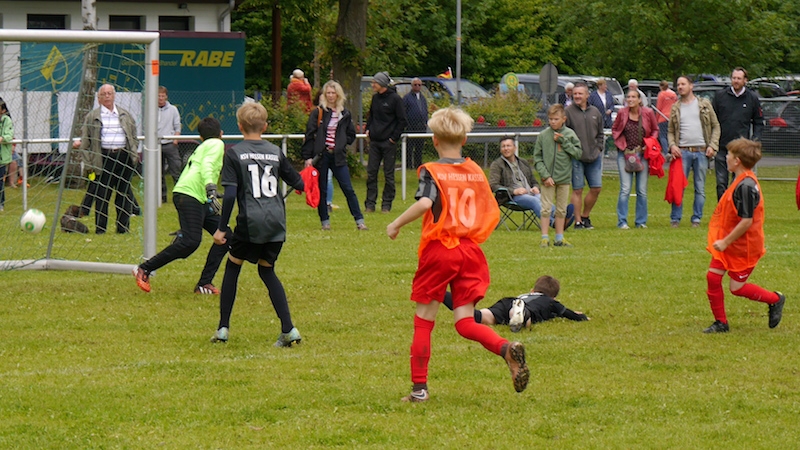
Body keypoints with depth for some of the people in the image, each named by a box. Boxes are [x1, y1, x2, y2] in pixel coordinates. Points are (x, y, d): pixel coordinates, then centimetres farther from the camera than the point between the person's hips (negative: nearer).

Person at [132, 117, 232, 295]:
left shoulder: (201, 148, 30)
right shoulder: (216, 144, 3)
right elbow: (207, 165, -16)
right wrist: (211, 191, -30)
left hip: (200, 200, 10)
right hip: (189, 195, -10)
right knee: (191, 241, -20)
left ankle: (204, 284, 1)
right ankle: (144, 270, -14)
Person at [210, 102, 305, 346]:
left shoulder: (234, 153, -2)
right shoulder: (275, 152, 9)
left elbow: (230, 194, -9)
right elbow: (298, 184, 17)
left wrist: (221, 228, -4)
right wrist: (304, 181, 41)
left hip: (250, 223, -4)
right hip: (276, 222, 4)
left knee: (233, 267, 16)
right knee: (267, 271, 17)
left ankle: (223, 328, 14)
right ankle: (288, 329, 4)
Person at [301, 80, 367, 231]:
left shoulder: (345, 114, 7)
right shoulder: (318, 113, -1)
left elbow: (351, 134, 17)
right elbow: (310, 135, -3)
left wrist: (342, 143, -1)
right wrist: (308, 157, -9)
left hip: (338, 156, 1)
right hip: (321, 155, -1)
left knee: (348, 189, -2)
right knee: (322, 190, 4)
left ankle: (359, 221, -1)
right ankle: (325, 222, 12)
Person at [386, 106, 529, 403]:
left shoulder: (431, 171, -6)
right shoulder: (476, 172, 9)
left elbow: (425, 203, -24)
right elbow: (493, 214, 10)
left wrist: (397, 224, -12)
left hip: (438, 250, -4)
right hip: (471, 252, 4)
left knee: (423, 321, 8)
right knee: (465, 323, 3)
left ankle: (419, 388, 9)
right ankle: (507, 349, -25)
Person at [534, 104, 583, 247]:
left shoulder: (570, 134, 1)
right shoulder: (543, 135, -2)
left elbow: (578, 153, -5)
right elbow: (537, 158, 0)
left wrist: (563, 141, -13)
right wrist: (545, 175, -10)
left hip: (564, 178, 1)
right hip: (548, 179, -1)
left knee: (561, 210, 9)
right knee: (546, 209, -3)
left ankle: (559, 238, 17)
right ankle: (545, 238, 2)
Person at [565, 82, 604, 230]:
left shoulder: (595, 112, 10)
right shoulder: (568, 112, -5)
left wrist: (598, 148, 7)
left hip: (593, 157, 5)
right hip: (576, 158, -5)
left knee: (596, 188, 5)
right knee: (577, 190, -1)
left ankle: (585, 216, 22)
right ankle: (578, 221, 6)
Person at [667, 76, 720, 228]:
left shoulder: (704, 104, 6)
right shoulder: (676, 108, 10)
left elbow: (716, 126, 8)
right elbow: (670, 130, 12)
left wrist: (712, 146, -4)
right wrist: (672, 145, -7)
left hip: (701, 152, 0)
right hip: (682, 151, 1)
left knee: (700, 188, 4)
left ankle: (696, 218, 11)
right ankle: (675, 218, 4)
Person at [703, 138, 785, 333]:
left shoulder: (746, 186, -26)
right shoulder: (742, 181, 5)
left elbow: (746, 221, -29)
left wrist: (726, 242, -22)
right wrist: (723, 241, 17)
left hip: (744, 246, -9)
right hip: (729, 242, 9)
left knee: (737, 287, 2)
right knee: (713, 276, 2)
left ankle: (775, 300, 22)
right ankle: (720, 322, 12)